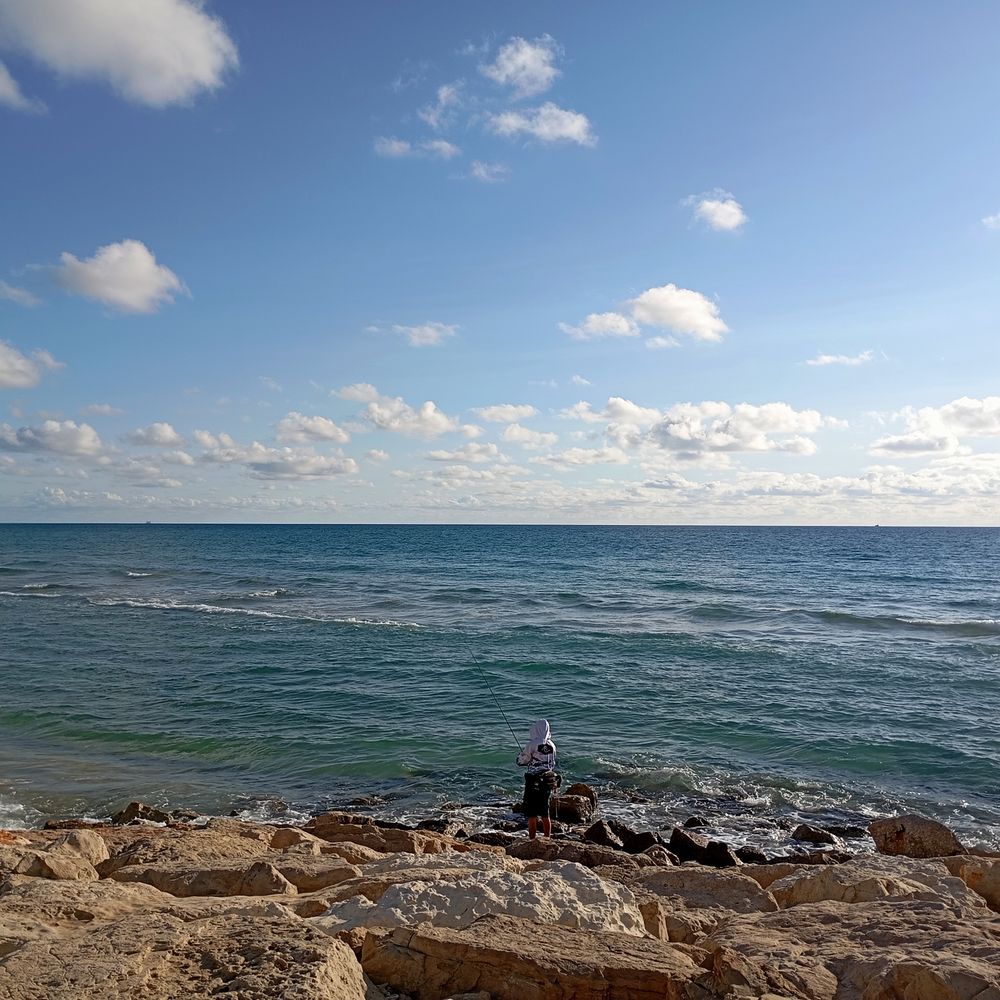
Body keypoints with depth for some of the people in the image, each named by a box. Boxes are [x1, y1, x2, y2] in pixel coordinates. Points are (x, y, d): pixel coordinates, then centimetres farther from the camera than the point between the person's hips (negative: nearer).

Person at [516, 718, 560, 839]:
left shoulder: (532, 745, -14)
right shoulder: (551, 745, 4)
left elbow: (520, 762, -7)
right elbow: (552, 764, 12)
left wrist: (521, 754, 11)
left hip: (533, 783, -6)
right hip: (547, 783, 6)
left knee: (532, 815, 2)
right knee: (545, 814, 15)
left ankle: (532, 840, 4)